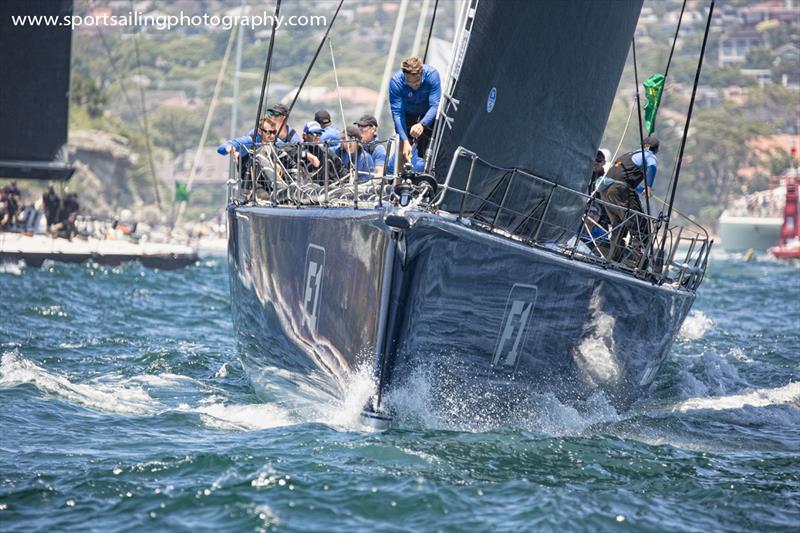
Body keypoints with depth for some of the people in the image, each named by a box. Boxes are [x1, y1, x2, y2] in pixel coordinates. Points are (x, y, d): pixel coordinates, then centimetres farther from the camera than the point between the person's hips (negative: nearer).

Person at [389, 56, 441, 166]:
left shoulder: (432, 75, -36)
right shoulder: (395, 82, -35)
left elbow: (435, 106, -37)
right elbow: (397, 113, -36)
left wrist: (422, 124, -56)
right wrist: (405, 141, -45)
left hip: (428, 113, 0)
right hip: (408, 112, 0)